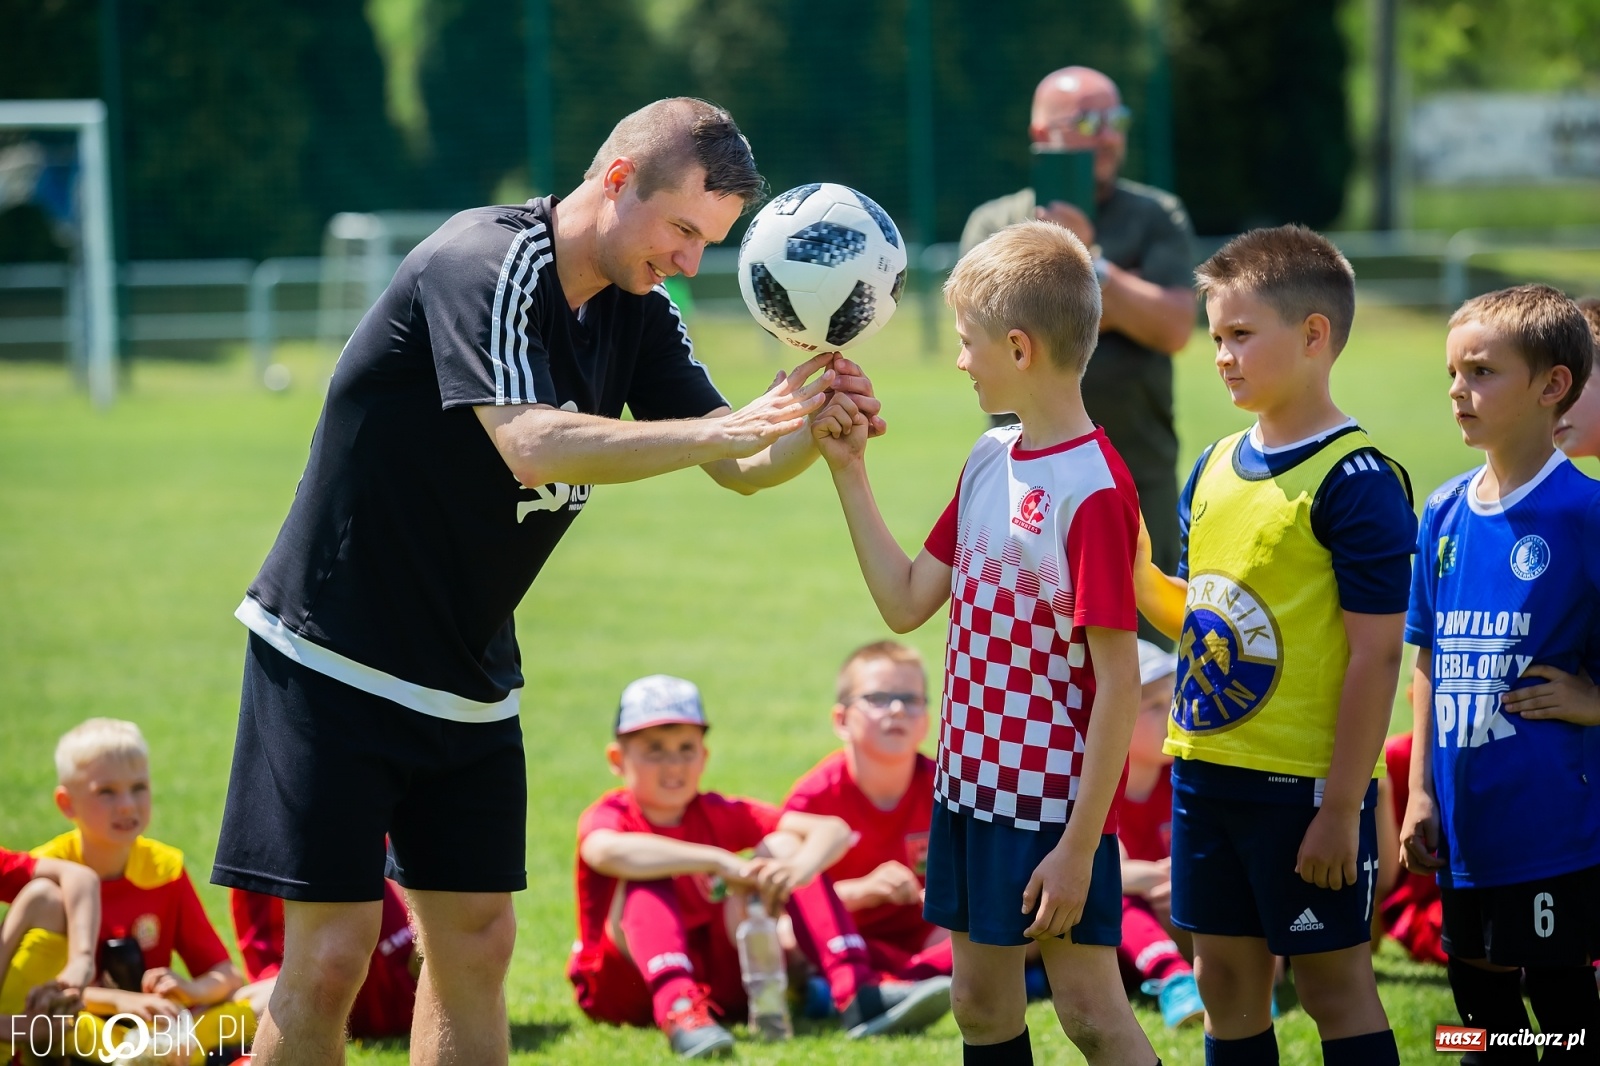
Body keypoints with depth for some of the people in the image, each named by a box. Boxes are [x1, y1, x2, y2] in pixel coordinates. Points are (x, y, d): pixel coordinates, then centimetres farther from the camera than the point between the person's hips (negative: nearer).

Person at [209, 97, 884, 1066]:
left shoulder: (636, 312, 4)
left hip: (470, 676, 8)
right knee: (333, 952, -10)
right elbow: (535, 447, -34)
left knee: (475, 942, 7)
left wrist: (815, 424, -17)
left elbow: (740, 467, 5)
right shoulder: (484, 265, -21)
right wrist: (726, 428, -34)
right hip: (335, 658, -8)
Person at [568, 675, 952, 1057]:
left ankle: (857, 993, -26)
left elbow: (832, 830, -9)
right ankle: (677, 1012, -53)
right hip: (625, 983, -4)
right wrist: (720, 862, -44)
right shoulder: (611, 815, -9)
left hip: (715, 979, 4)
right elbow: (607, 851, -38)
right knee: (646, 874, -28)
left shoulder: (719, 814, 3)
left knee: (784, 844, -7)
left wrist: (799, 868, -34)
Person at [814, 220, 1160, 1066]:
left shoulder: (1093, 489, -19)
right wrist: (849, 473, 7)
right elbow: (906, 603, 13)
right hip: (973, 786, 9)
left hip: (1056, 802, -9)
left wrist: (1079, 845, -20)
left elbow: (1118, 684, -20)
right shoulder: (989, 460, 7)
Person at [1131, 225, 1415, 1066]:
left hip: (1306, 784, -7)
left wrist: (1342, 807, -18)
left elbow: (1376, 655, -17)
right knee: (1228, 985, 13)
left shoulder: (1355, 480, -14)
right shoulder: (1214, 468, 9)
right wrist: (1133, 570, -1)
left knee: (1334, 985, 2)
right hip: (1206, 770, 7)